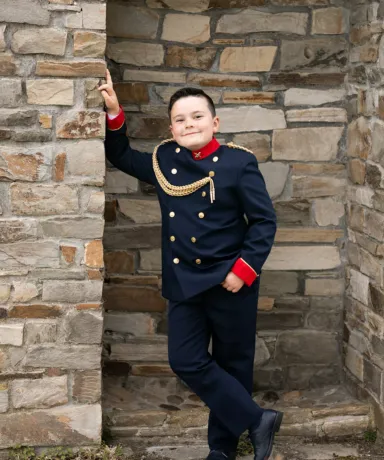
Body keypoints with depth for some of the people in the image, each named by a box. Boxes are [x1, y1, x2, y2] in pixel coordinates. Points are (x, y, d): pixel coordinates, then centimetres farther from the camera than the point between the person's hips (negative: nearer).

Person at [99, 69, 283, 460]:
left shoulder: (239, 162, -9)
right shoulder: (164, 160, 5)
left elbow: (264, 221, -8)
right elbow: (120, 156, 18)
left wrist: (244, 269, -15)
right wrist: (113, 112, 3)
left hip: (229, 283, -4)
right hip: (184, 282, 5)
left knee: (232, 364, 8)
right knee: (187, 362, -2)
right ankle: (257, 420, 9)